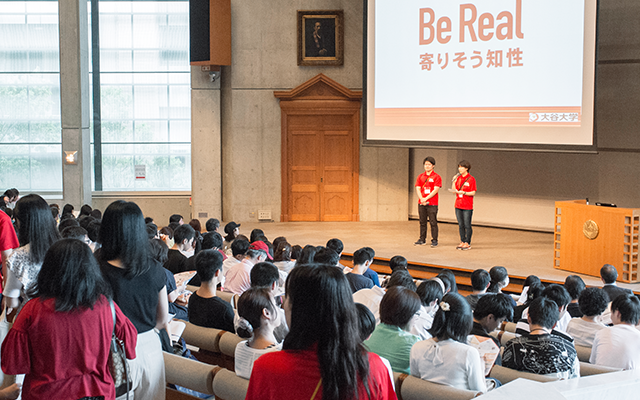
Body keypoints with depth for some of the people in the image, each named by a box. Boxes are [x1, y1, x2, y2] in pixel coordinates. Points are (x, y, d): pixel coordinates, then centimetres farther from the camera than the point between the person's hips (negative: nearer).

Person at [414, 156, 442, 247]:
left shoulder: (436, 177, -1)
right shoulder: (420, 176, 12)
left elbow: (436, 190, -9)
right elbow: (418, 188, 6)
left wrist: (426, 198, -15)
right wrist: (421, 199, -10)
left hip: (432, 204, -4)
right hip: (421, 203, 4)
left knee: (433, 223, -4)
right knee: (422, 222, 9)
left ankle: (434, 240, 1)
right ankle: (422, 239, 17)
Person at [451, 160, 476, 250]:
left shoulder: (471, 179, -6)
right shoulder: (458, 178, 11)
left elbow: (473, 193, -8)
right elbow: (454, 191, 9)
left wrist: (463, 193, -20)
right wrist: (454, 181, -2)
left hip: (467, 206, -5)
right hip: (458, 205, 6)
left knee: (467, 225, -2)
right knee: (460, 225, 9)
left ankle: (468, 243, 3)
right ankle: (462, 242, 15)